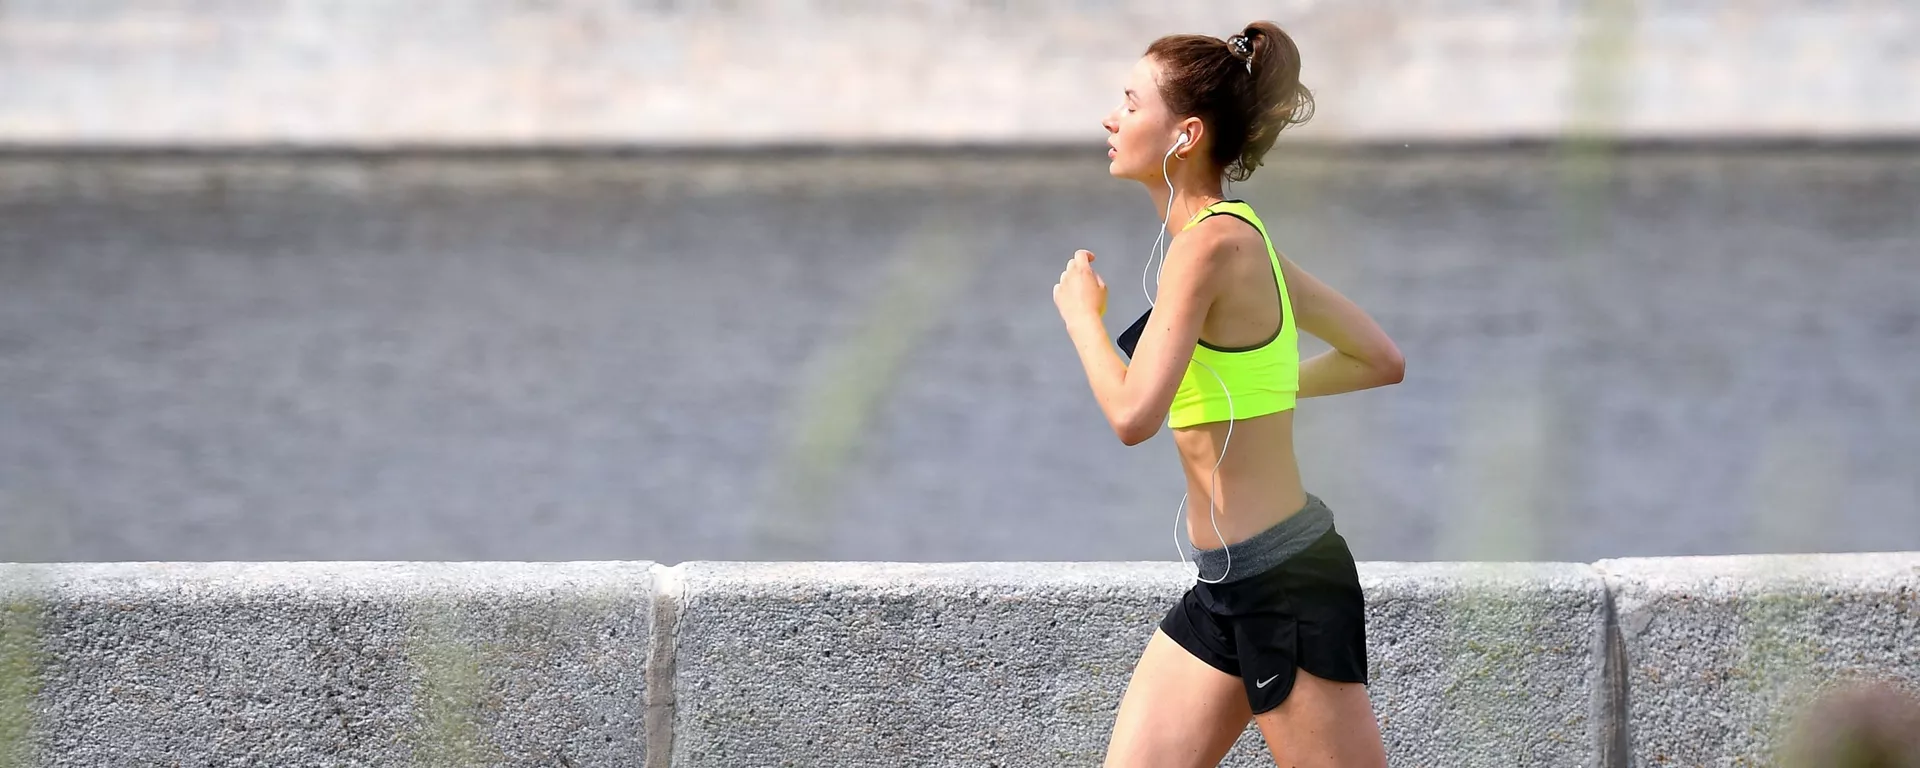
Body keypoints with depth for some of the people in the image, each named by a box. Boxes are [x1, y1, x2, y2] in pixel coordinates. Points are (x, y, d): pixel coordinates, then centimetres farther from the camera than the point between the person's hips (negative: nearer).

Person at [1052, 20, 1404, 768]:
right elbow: (1380, 360, 17)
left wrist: (1081, 313, -9)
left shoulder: (1210, 244, -17)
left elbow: (1133, 415, -25)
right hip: (1224, 589, 10)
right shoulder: (1240, 235, 11)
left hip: (1283, 583, -10)